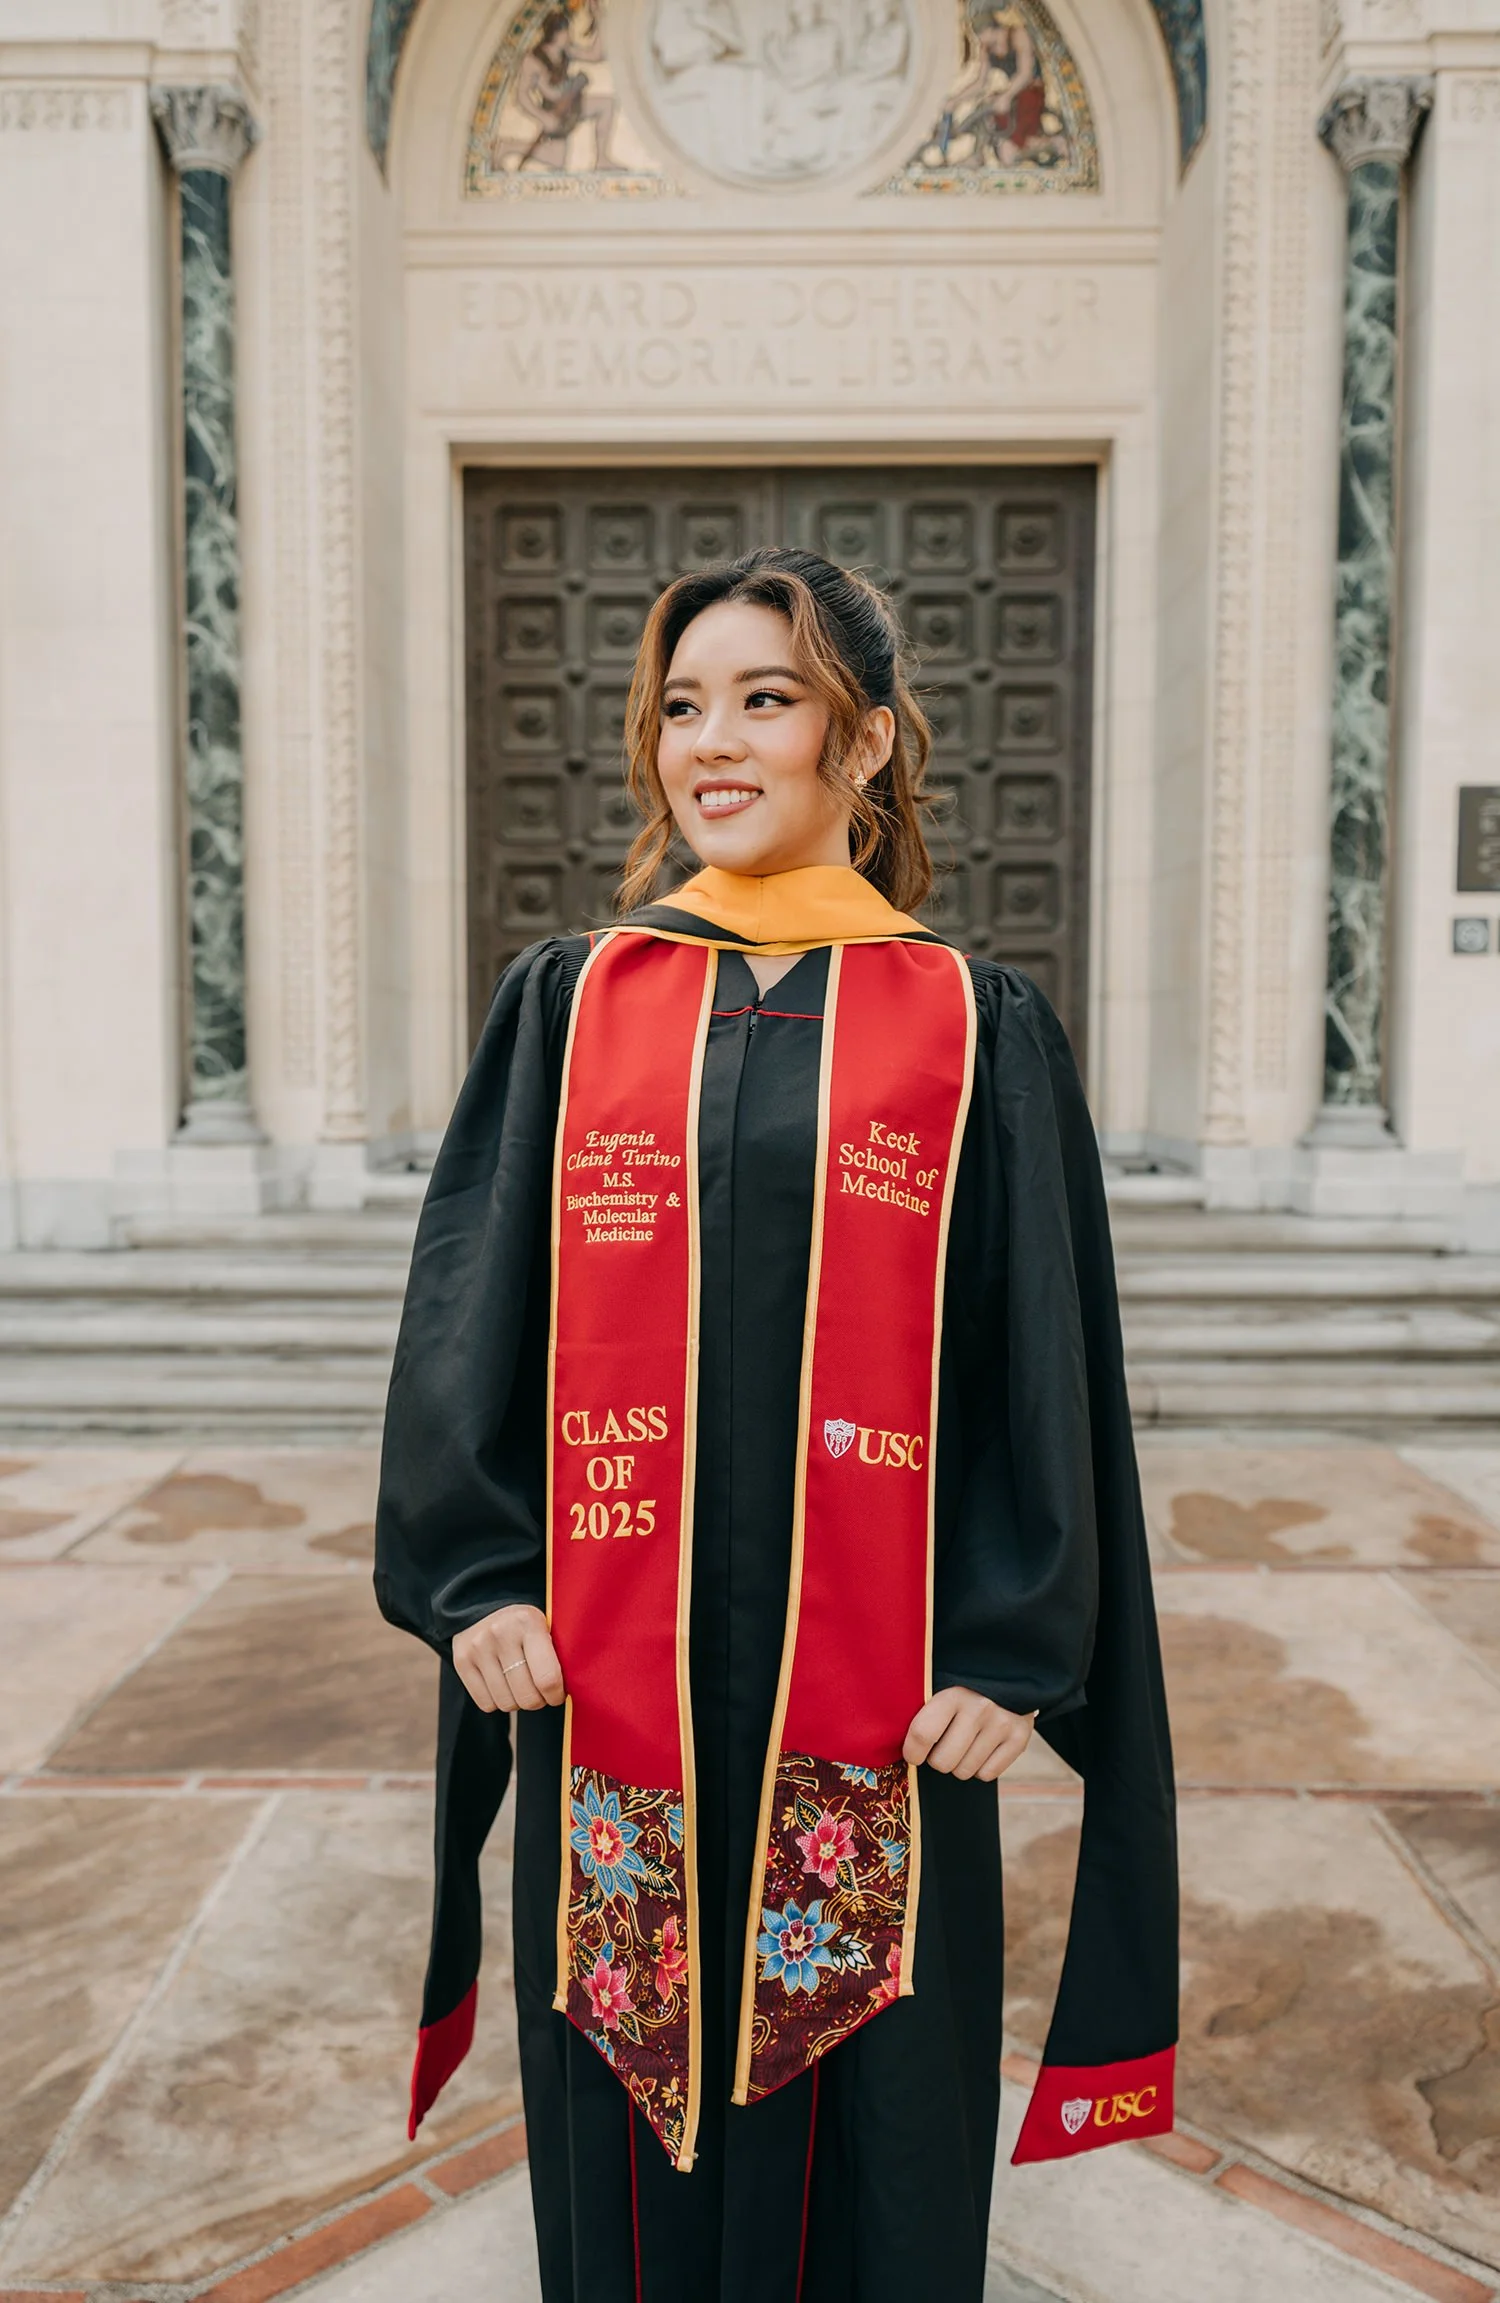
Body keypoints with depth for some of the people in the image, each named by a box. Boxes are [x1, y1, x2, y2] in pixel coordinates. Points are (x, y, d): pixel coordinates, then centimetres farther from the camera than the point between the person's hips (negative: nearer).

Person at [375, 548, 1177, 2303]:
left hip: (872, 1692, -1)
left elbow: (1039, 1355, 0)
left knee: (873, 2133, 14)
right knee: (626, 2141, 15)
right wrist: (478, 1570, -9)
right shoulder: (567, 1002, 5)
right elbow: (467, 1300, 2)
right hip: (608, 1678, 2)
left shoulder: (975, 1027, 1)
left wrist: (1013, 1648, -6)